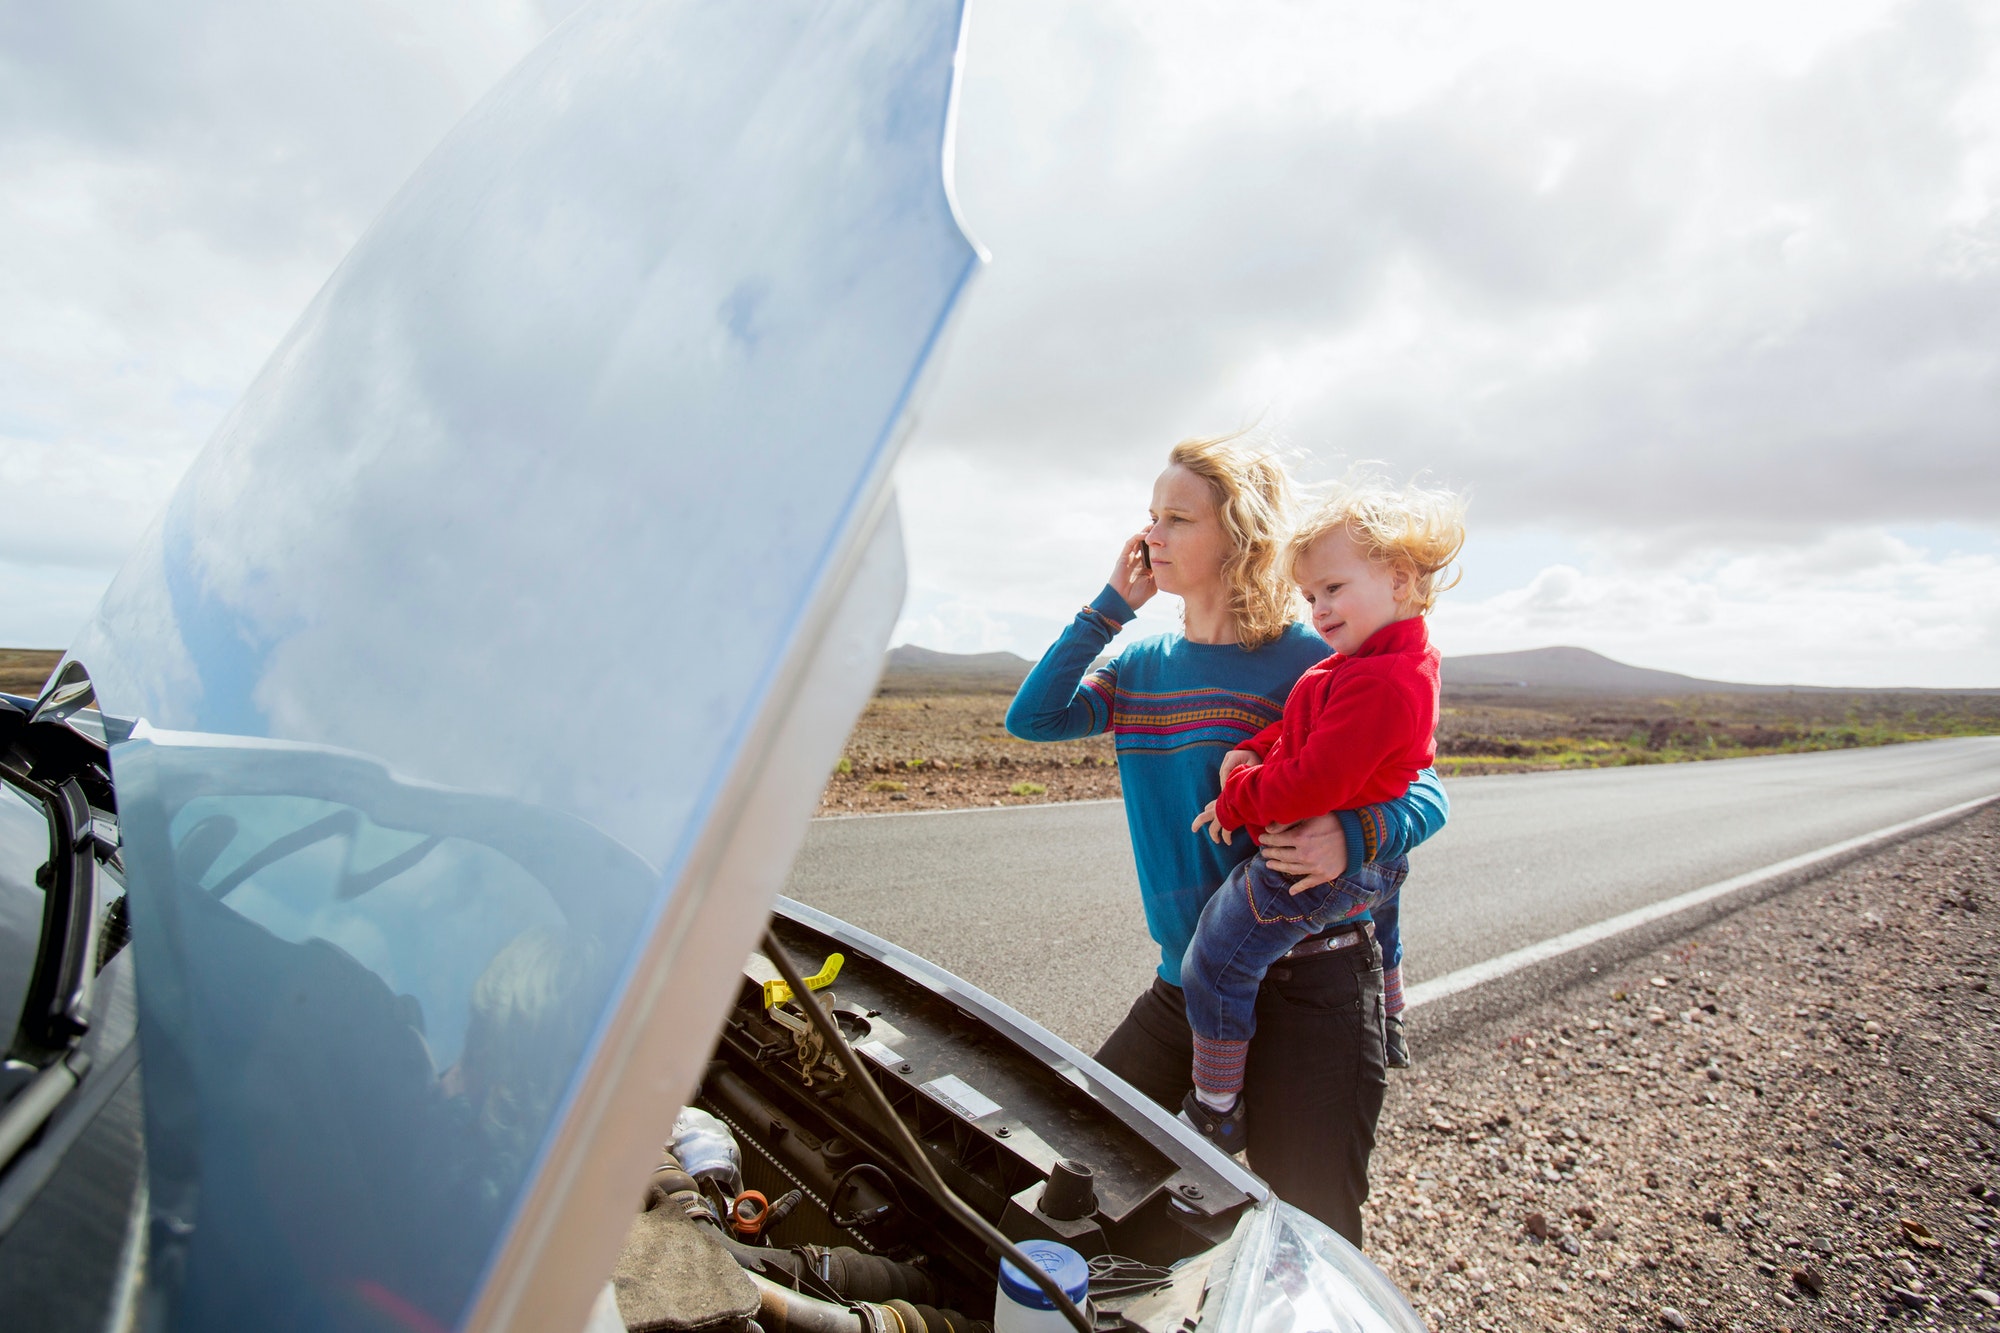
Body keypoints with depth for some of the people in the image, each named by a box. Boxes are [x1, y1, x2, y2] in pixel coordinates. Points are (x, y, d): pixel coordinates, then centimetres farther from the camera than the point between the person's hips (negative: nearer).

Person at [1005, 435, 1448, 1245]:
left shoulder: (1312, 665, -11)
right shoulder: (1144, 664, 7)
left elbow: (1425, 795, -8)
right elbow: (1032, 719, -4)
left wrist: (1355, 837, -30)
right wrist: (1111, 605, -7)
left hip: (1305, 993, -6)